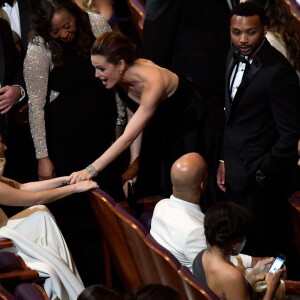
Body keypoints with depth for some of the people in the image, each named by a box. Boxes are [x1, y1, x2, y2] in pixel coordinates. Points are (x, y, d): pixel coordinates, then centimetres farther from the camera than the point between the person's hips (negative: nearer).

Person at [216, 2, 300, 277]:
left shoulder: (277, 71, -21)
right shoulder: (235, 57, 5)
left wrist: (263, 172, -15)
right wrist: (225, 161, 14)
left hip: (261, 178, -8)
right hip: (236, 173, 8)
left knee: (263, 253, 0)